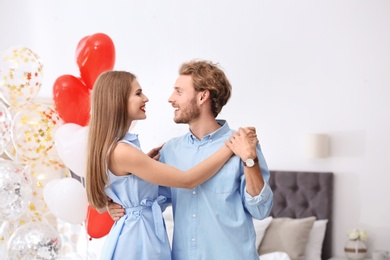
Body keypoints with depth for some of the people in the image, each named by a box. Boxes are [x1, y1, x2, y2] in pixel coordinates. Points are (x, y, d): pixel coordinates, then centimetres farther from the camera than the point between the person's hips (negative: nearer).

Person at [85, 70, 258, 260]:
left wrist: (145, 160, 11)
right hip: (138, 238, -10)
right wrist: (231, 147, -16)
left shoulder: (110, 146, 6)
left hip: (134, 234, 10)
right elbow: (187, 180, -22)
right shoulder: (121, 151, -24)